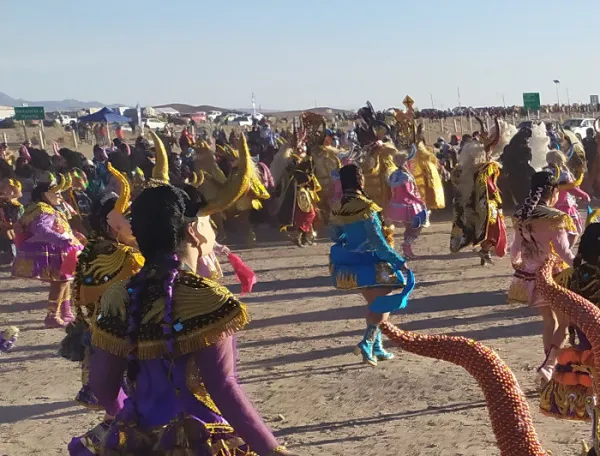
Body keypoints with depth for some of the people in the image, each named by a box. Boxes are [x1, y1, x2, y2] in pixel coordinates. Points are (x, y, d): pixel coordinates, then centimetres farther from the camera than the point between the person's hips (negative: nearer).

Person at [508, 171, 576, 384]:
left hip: (530, 277, 6)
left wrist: (517, 264, 29)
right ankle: (548, 364, -4)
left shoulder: (522, 217, 0)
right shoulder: (554, 218, -20)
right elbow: (565, 253, -20)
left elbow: (515, 250, 9)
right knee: (565, 322, 10)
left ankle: (550, 367, 27)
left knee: (550, 322, 22)